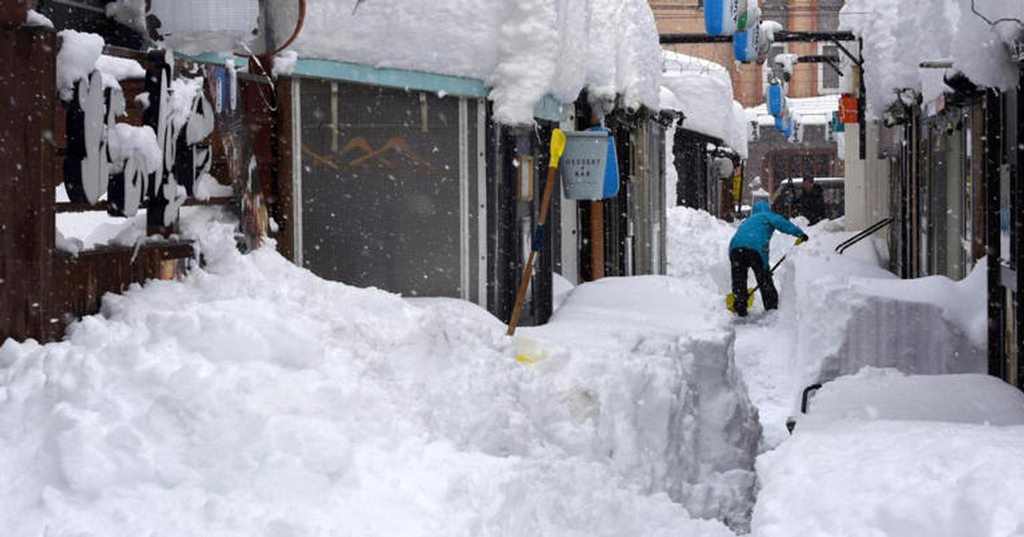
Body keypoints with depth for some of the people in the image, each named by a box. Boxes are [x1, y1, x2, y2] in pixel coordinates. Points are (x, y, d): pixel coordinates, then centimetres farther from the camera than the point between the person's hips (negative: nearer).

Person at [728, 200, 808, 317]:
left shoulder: (746, 222, 40)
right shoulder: (766, 216, 24)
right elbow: (779, 221, 1)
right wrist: (799, 233, -2)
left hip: (736, 246, 4)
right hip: (756, 247, -4)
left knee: (738, 280, 16)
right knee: (765, 280, 11)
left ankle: (740, 309, 14)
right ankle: (772, 308, 16)